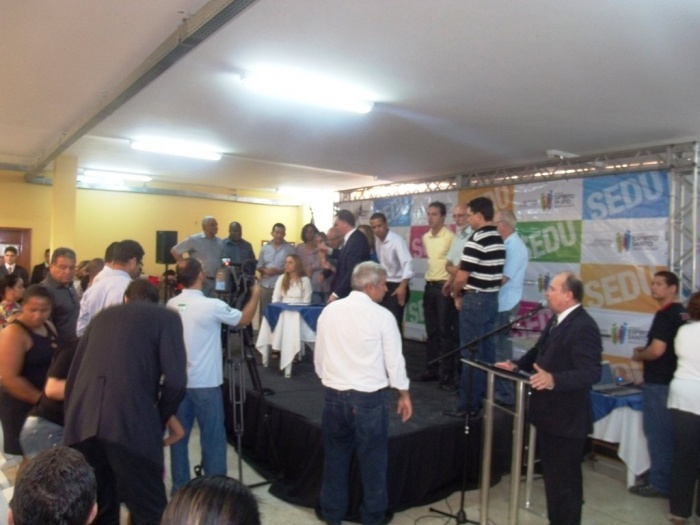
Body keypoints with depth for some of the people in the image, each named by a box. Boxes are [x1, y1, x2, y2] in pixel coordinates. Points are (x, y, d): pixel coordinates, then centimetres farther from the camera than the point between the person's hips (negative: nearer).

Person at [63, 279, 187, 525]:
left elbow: (72, 377, 22)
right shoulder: (167, 317, 10)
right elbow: (176, 381, -3)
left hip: (82, 424, 5)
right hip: (131, 424, -5)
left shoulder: (102, 315, 25)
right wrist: (159, 419, 13)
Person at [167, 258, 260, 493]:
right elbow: (244, 319, -3)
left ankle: (179, 488, 24)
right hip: (205, 384, -6)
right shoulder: (212, 306, -17)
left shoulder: (171, 305, 1)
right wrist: (256, 293, 9)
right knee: (213, 439, 5)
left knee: (179, 436, 14)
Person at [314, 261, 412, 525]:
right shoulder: (382, 315, -11)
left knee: (335, 456, 17)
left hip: (334, 395, 4)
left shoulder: (329, 311, 1)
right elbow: (394, 359, -6)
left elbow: (319, 356, 9)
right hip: (368, 397, -4)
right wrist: (404, 394, 7)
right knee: (372, 458, 13)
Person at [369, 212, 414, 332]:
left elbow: (407, 263, -28)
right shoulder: (377, 241, 6)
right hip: (384, 286, 7)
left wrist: (403, 286, -39)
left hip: (396, 286, -7)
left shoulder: (397, 240, -17)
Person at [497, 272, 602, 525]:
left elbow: (591, 373, -30)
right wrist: (518, 365, 4)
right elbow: (540, 351, 19)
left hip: (567, 418, -9)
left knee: (566, 480, 7)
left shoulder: (584, 327, -23)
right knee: (552, 475, 23)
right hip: (548, 413, 10)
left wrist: (554, 380, -42)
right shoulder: (556, 319, 7)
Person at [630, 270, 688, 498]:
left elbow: (656, 351, -25)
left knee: (657, 433, 0)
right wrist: (646, 349, 16)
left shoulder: (664, 315, -19)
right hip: (674, 381, 10)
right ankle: (668, 478, 27)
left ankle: (659, 483, 8)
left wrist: (638, 355, -6)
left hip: (659, 383, -10)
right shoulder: (683, 313, 11)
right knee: (668, 434, 17)